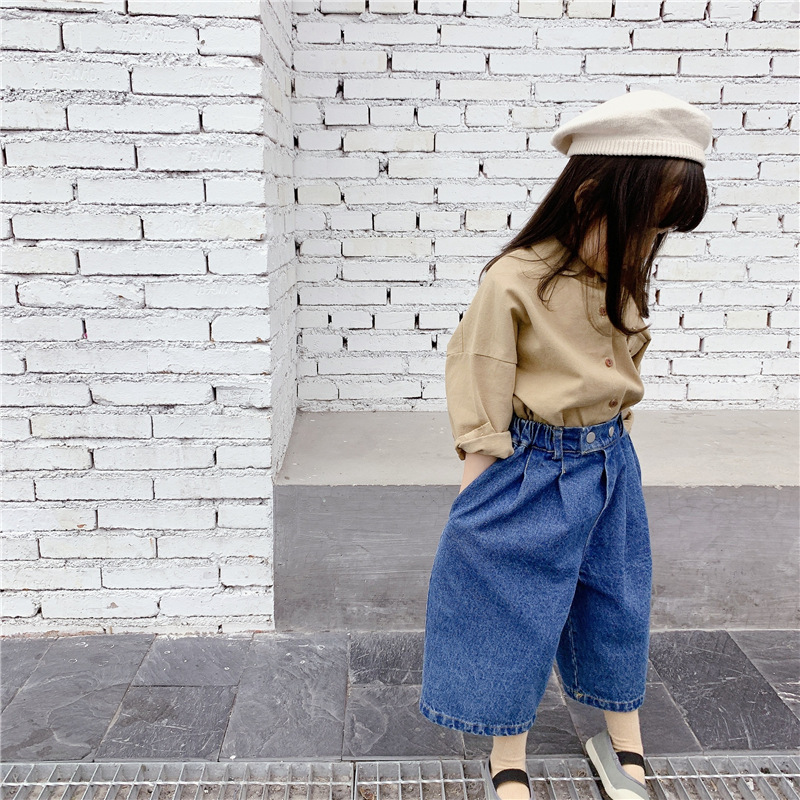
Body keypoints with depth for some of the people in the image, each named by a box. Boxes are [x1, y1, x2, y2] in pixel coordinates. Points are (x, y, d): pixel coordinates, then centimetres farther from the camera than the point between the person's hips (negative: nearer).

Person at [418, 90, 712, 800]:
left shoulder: (624, 280, 2)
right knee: (518, 613, 7)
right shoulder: (514, 283, -19)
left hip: (610, 464, 7)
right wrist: (485, 493, -14)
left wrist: (615, 443, 15)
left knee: (619, 605, 19)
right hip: (533, 472, -6)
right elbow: (481, 405, -16)